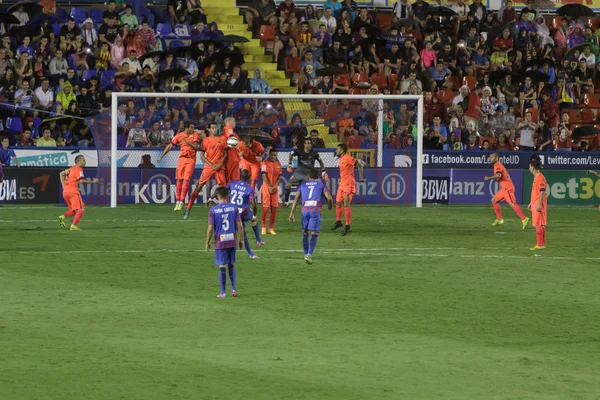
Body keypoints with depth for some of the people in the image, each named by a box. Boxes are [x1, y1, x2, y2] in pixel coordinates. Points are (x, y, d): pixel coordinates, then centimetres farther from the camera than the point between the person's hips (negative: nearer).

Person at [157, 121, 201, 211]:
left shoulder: (195, 135, 1)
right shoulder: (179, 136, 2)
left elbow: (196, 147, -8)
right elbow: (169, 146, 6)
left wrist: (188, 142, -25)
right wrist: (161, 157, 4)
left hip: (191, 160, -2)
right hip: (182, 159, 2)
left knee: (186, 180, -9)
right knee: (179, 180, -2)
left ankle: (181, 202, -7)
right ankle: (177, 201, 5)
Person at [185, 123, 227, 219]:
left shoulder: (222, 139, 8)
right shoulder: (206, 140, 5)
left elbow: (225, 154, 8)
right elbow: (202, 155, 2)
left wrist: (221, 164, -7)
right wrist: (212, 165, -8)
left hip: (220, 167, 1)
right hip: (208, 166, -1)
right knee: (199, 186, -7)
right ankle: (188, 209, -5)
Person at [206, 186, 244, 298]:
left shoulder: (213, 210, -7)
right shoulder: (234, 208, -1)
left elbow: (210, 228, -8)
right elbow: (239, 225, -1)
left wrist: (207, 242, 4)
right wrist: (241, 239, 10)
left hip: (220, 242, -2)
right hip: (232, 241, 2)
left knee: (222, 267, 3)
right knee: (231, 265, 17)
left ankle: (223, 293, 7)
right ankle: (233, 289, 15)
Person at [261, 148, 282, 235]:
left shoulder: (278, 164, 11)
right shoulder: (265, 163, -4)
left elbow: (279, 177, 9)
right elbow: (264, 177, -9)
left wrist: (275, 187, -6)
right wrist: (270, 187, -15)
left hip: (275, 188, 4)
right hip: (266, 188, -4)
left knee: (274, 208, 1)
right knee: (265, 208, -6)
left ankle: (271, 228, 9)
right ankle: (263, 228, 2)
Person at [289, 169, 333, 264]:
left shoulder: (303, 185, 21)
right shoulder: (321, 184, 16)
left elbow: (296, 199, 12)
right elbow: (329, 198, 4)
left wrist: (292, 213, 8)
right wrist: (330, 206, 26)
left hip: (305, 210, 2)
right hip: (316, 210, -2)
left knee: (305, 233, 18)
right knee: (314, 234, -5)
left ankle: (306, 254, 28)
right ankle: (309, 255, -22)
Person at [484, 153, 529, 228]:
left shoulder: (497, 165, -9)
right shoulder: (499, 165, 21)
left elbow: (498, 175, -27)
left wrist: (489, 178, -20)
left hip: (507, 188, -10)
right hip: (504, 188, 10)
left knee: (512, 204, -16)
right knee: (494, 200, 15)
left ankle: (524, 219, -21)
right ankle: (499, 219, 16)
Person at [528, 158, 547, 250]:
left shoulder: (540, 177, -15)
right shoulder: (536, 177, 16)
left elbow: (542, 191, -20)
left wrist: (539, 204, -23)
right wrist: (531, 203, 25)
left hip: (538, 204, -10)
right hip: (535, 203, 10)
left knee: (539, 225, -10)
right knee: (540, 225, 11)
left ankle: (540, 244, -11)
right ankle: (542, 244, 15)